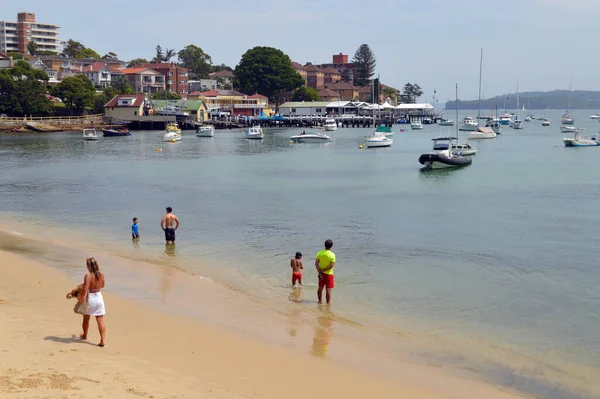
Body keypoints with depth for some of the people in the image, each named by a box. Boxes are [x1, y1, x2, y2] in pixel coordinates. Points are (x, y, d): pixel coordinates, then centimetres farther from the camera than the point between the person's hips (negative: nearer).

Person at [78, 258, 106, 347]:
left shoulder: (88, 276, -20)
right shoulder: (101, 274, -3)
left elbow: (85, 290, -24)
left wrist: (80, 298, -9)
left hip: (90, 298, -3)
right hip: (99, 297, 3)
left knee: (86, 319, 21)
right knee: (100, 320, 1)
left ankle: (84, 335, 42)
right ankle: (103, 340, -9)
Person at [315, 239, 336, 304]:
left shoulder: (319, 253, -3)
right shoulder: (332, 255, -15)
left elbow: (316, 263, -6)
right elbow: (331, 266, -19)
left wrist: (320, 272, -7)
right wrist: (323, 270, -10)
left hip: (321, 273, 4)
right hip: (329, 274, -4)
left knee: (320, 288, 17)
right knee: (328, 289, 1)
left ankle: (320, 301, 28)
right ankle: (328, 302, 3)